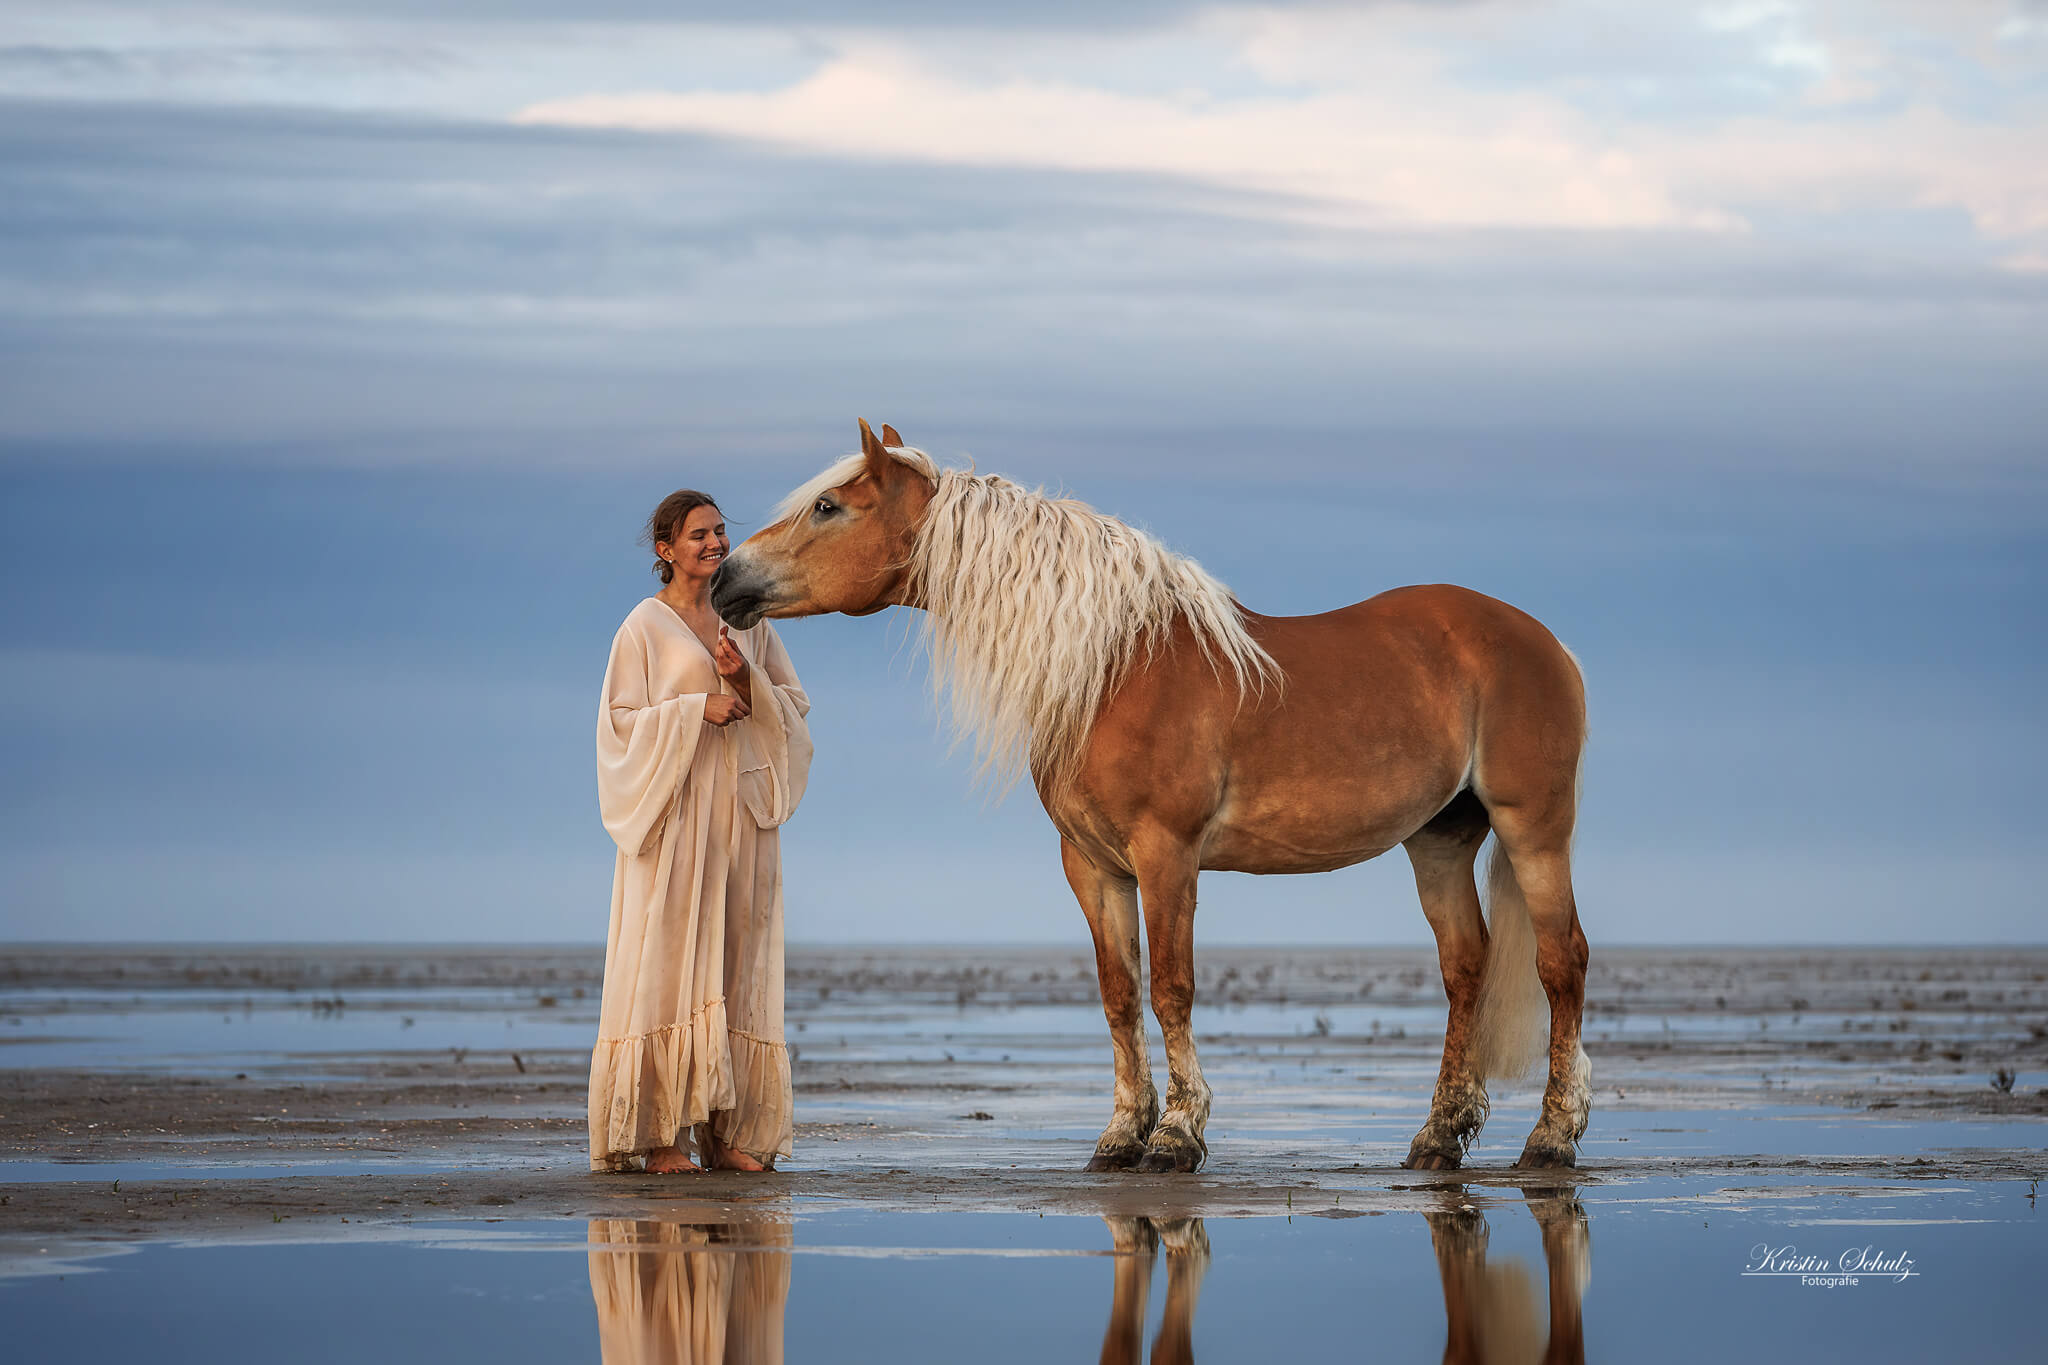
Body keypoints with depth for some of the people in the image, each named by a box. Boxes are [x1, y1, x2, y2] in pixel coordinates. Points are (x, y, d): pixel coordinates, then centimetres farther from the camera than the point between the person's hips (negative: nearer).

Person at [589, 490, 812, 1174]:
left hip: (742, 809, 5)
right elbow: (620, 722, -5)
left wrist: (746, 682, -8)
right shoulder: (645, 626, -1)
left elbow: (794, 704, 11)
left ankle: (729, 1130, 5)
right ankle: (658, 1133, -8)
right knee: (669, 962, -9)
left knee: (737, 962, 2)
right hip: (675, 813, -5)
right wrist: (695, 710, -16)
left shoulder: (748, 621, 13)